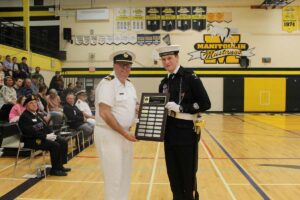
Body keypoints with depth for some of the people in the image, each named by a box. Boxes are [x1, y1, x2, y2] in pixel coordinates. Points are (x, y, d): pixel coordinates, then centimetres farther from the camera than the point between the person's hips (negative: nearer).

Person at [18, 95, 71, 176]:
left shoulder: (37, 114, 18)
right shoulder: (24, 117, -11)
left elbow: (45, 125, 20)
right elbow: (31, 132, -22)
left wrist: (51, 133, -1)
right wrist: (46, 136, -24)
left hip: (43, 137, 9)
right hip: (32, 140, -9)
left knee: (63, 142, -3)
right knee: (55, 145, -26)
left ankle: (60, 165, 4)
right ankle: (55, 169, -13)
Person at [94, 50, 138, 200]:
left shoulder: (130, 85, 11)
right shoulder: (108, 83, -15)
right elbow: (105, 114, -22)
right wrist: (124, 133, -20)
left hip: (125, 135, 8)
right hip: (109, 135, -8)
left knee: (125, 175, 17)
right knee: (114, 176, 0)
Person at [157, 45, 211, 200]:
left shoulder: (190, 77, -9)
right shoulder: (164, 82, 10)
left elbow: (205, 104, -14)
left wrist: (180, 108, -20)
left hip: (186, 132, -6)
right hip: (170, 132, 6)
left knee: (188, 173, 6)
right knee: (173, 173, 14)